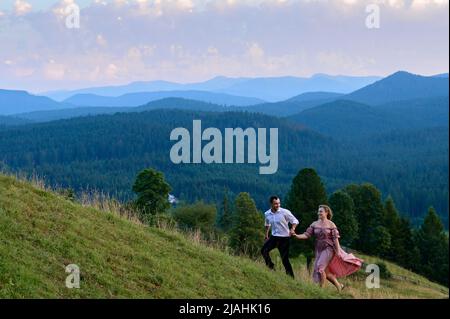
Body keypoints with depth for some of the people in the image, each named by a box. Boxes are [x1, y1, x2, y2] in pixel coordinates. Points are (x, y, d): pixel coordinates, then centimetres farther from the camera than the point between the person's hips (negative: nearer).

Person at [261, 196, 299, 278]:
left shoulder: (285, 212, -13)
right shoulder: (267, 214, 2)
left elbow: (295, 221, -6)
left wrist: (292, 229, -23)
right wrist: (266, 235, 23)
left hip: (284, 238, -5)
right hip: (274, 237, 5)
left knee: (285, 259, -5)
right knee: (264, 250, -13)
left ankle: (291, 277, 3)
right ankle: (271, 267, 1)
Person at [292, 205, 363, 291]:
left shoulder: (331, 225, -6)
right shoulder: (314, 224, 4)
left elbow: (335, 238, -7)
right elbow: (307, 234, -2)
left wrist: (338, 251, -11)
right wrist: (297, 236, -18)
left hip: (328, 249, -6)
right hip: (319, 249, 6)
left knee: (320, 267, -20)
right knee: (326, 271, 8)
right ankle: (339, 286, 25)